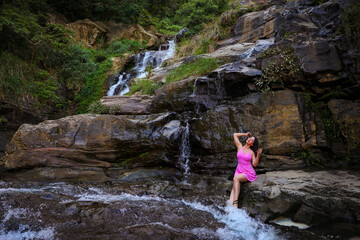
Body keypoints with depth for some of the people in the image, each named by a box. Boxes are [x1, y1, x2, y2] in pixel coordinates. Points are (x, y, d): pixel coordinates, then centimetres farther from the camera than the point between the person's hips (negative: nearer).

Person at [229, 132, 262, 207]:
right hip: (239, 171, 3)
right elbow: (235, 135, 13)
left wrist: (258, 155, -15)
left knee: (236, 178, -32)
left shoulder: (252, 152, 3)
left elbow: (255, 164, -4)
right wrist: (245, 134, 16)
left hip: (249, 173, -3)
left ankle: (235, 202, -36)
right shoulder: (240, 147, 9)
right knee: (234, 188, -23)